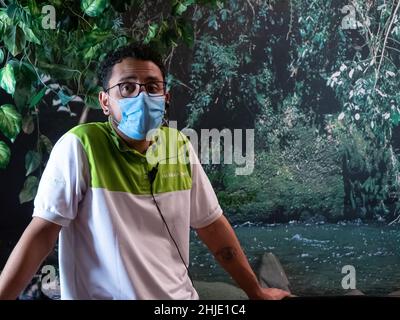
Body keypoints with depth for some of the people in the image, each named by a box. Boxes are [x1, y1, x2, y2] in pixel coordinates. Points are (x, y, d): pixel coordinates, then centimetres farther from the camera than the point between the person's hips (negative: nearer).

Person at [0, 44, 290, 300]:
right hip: (102, 295, -4)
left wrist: (255, 291, 8)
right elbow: (43, 230, -15)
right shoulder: (80, 146, -16)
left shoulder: (179, 145, -3)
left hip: (178, 294, 5)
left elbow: (211, 224, 4)